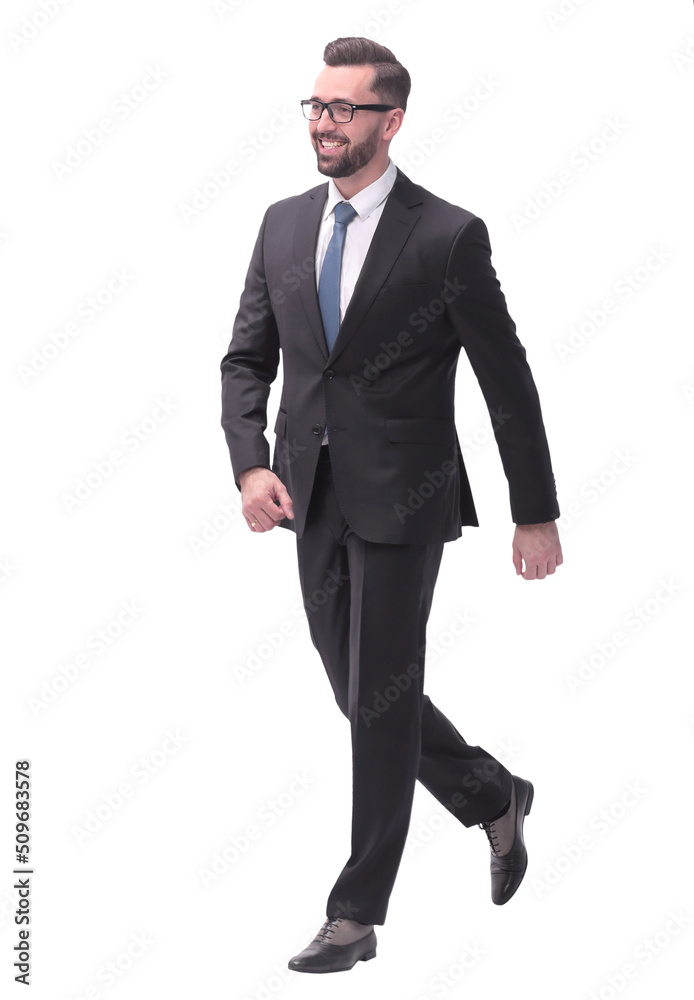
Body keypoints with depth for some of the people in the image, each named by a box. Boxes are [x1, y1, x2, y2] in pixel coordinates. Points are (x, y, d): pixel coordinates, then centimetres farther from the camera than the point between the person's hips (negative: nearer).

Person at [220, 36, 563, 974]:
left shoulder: (449, 236, -10)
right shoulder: (284, 224, 6)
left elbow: (508, 381, -6)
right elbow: (246, 359, 10)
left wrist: (536, 513, -4)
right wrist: (252, 464, -7)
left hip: (402, 498, -6)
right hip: (313, 498, 6)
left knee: (379, 700, -1)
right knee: (360, 688, 14)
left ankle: (357, 915, 11)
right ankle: (494, 799, 39)